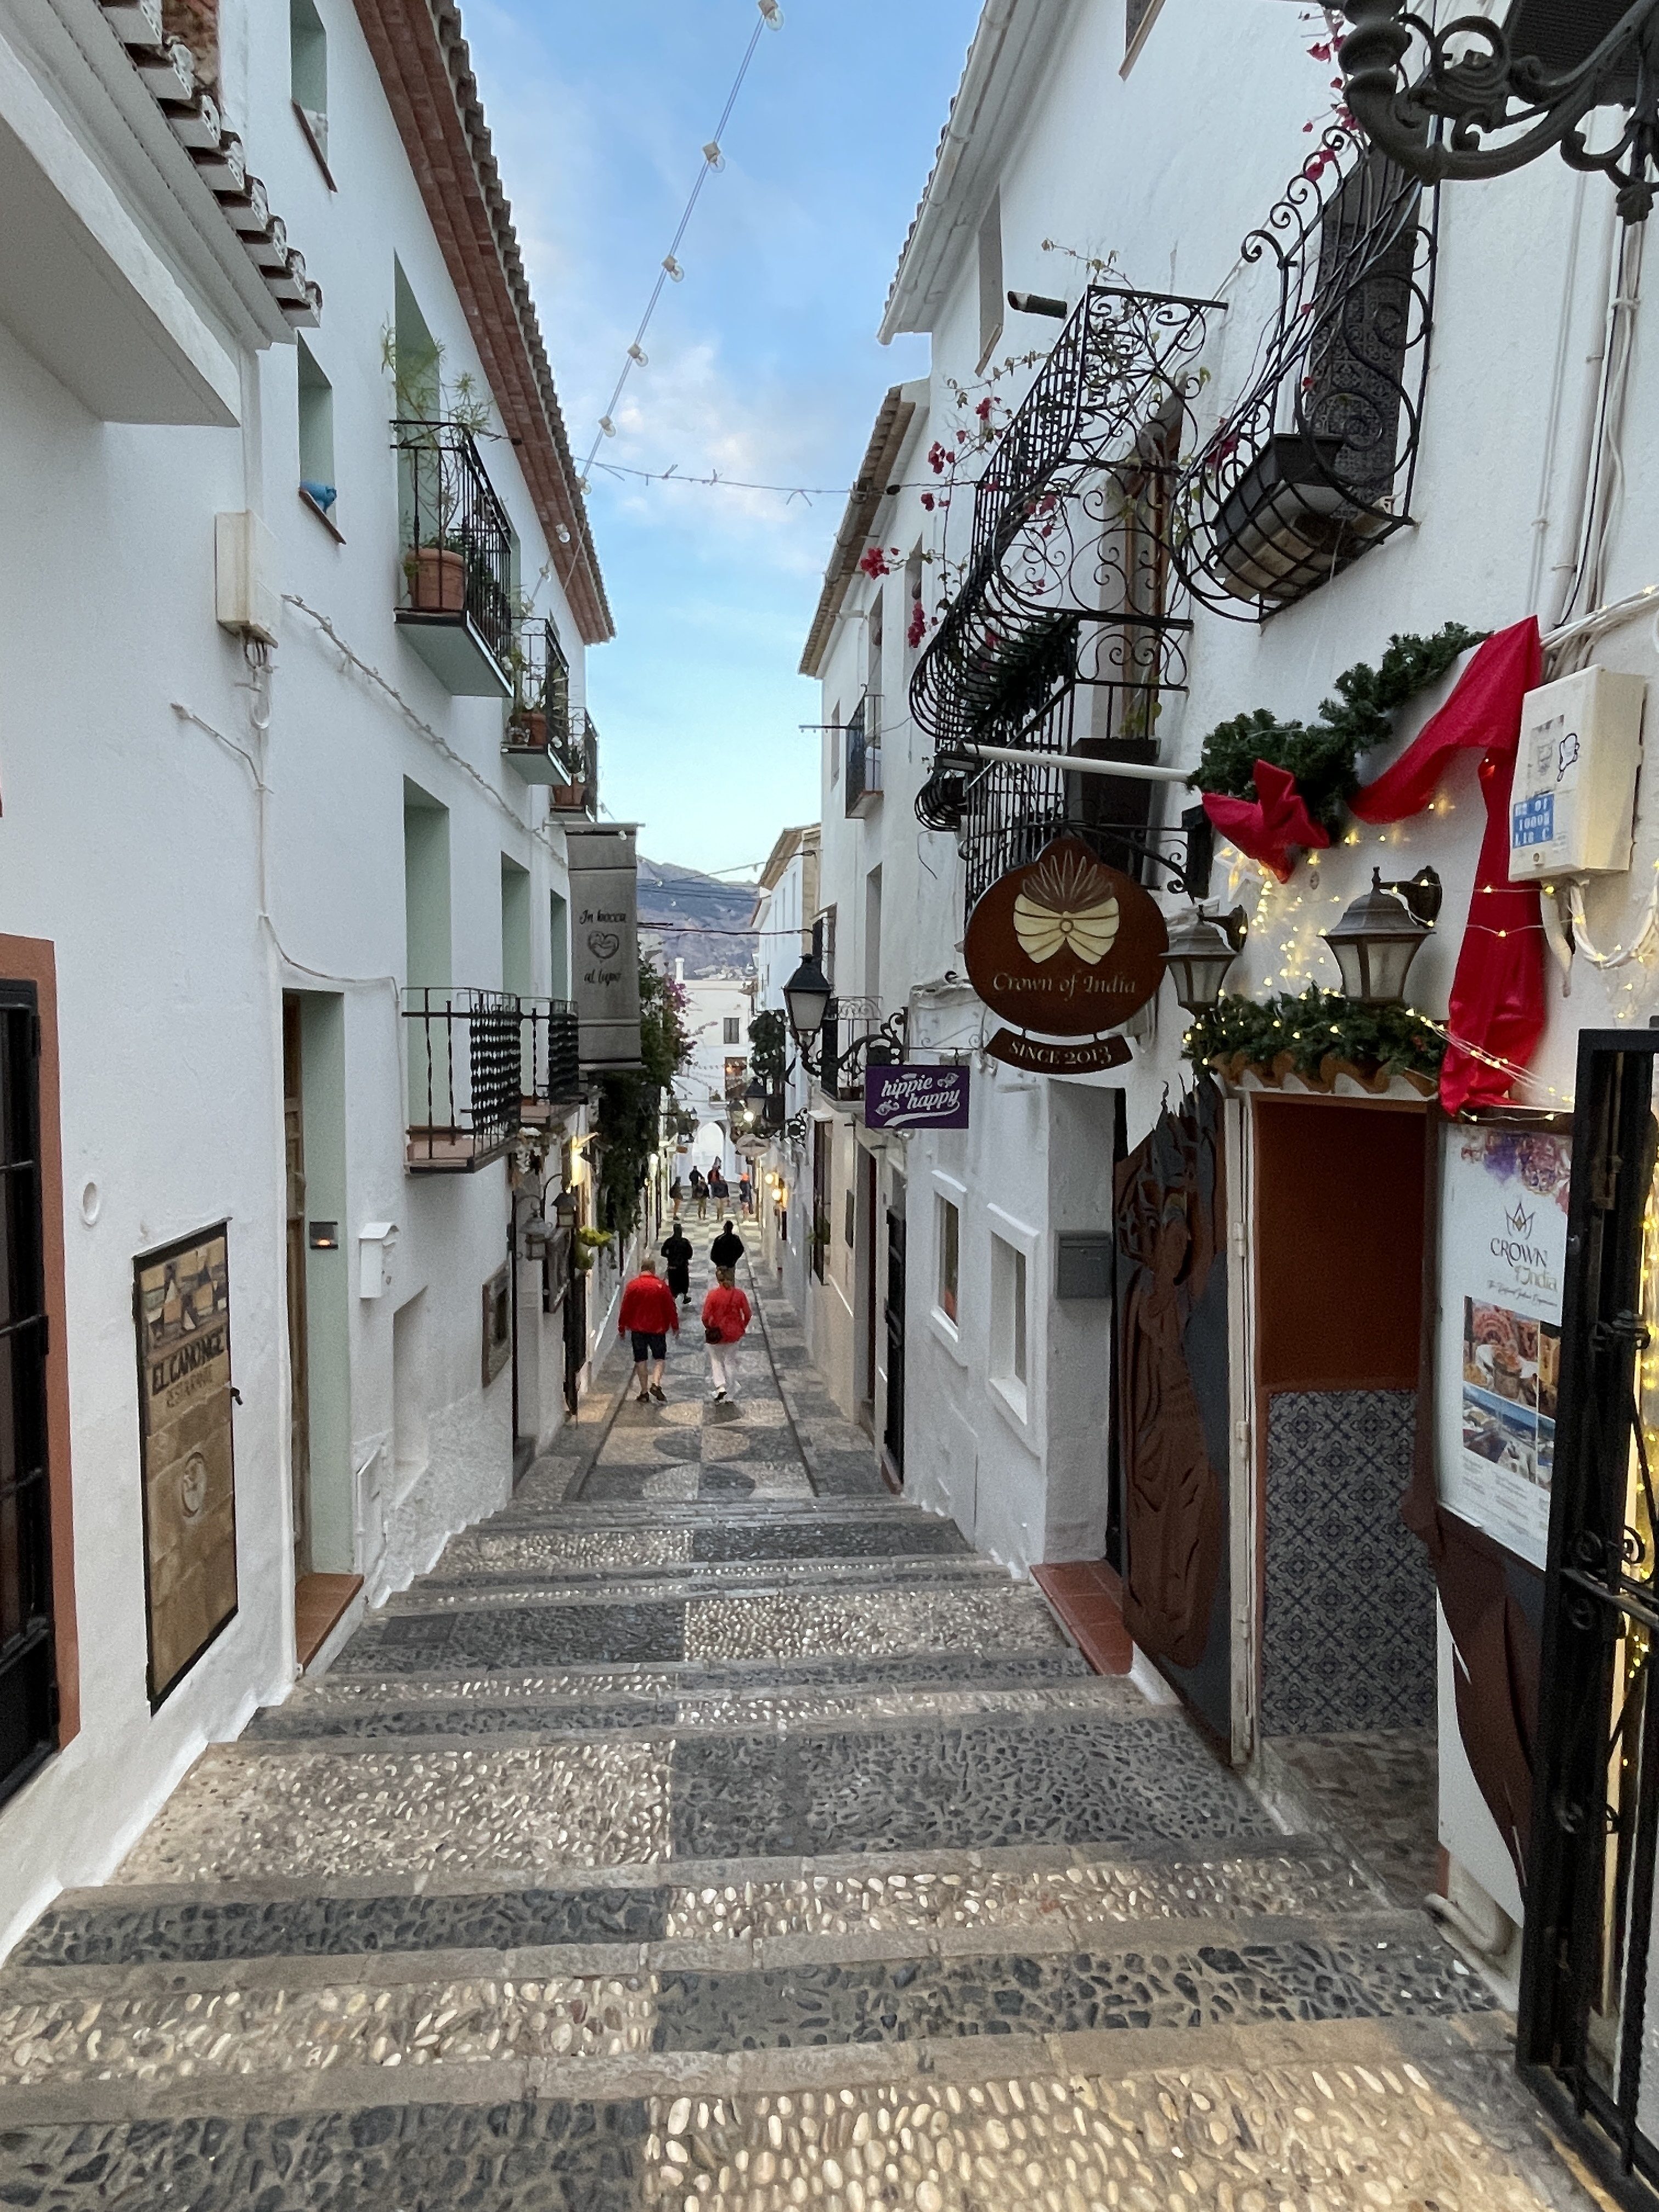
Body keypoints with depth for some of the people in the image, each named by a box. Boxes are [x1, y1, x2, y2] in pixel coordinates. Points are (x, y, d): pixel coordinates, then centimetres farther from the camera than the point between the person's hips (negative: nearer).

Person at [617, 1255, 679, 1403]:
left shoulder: (633, 1285, -5)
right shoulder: (661, 1285, -6)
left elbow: (625, 1309, -2)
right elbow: (671, 1308, -2)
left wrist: (622, 1328, 9)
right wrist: (675, 1326, 9)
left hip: (638, 1329, 1)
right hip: (658, 1328, -1)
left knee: (641, 1360, 9)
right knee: (659, 1358, 12)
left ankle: (644, 1393, 10)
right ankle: (656, 1384, -9)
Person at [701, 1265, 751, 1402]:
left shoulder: (713, 1295, -16)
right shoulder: (739, 1294, -10)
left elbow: (705, 1317, -14)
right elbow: (747, 1315, -5)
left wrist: (709, 1329, 5)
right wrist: (742, 1328, 12)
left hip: (717, 1334, -2)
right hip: (734, 1334, 2)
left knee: (716, 1360, 20)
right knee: (731, 1361, 18)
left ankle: (720, 1386, 2)